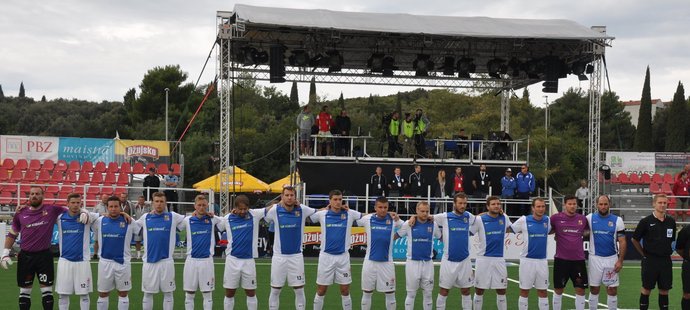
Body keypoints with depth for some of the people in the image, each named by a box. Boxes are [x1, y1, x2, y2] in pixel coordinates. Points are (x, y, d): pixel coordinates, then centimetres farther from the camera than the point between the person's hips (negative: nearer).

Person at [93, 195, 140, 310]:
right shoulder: (100, 221, 1)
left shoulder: (129, 222, -5)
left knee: (123, 294, 7)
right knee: (103, 294, 10)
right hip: (105, 261, 1)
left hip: (123, 262, -1)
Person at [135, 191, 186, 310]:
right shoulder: (145, 217, 6)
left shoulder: (173, 217, 2)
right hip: (149, 261, 1)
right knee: (148, 293, 10)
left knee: (168, 293, 7)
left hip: (166, 261, -1)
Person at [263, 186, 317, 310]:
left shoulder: (302, 210, -5)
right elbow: (262, 218, 7)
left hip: (296, 256, 1)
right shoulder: (275, 210, -8)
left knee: (299, 290, 5)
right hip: (279, 256, -1)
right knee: (275, 291, 7)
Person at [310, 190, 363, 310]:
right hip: (326, 256, -1)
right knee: (321, 291, 6)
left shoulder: (350, 214, -1)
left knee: (345, 291, 7)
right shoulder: (322, 214, -2)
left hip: (343, 256, 1)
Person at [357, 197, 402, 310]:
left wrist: (397, 219, -7)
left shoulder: (393, 219, -2)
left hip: (387, 262, 0)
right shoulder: (367, 219, -2)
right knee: (366, 293, 9)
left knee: (390, 294, 5)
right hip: (370, 261, 0)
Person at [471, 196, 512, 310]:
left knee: (501, 291, 7)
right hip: (483, 259, -3)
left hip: (499, 259, 3)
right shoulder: (480, 219, -7)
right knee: (479, 290, 6)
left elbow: (512, 228, 25)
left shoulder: (504, 218, 5)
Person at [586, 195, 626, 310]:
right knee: (594, 289, 8)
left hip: (611, 258, 0)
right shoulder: (590, 218, 0)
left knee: (612, 290, 4)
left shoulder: (617, 220, -1)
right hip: (595, 258, 0)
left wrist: (620, 260, -7)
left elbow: (622, 242, -1)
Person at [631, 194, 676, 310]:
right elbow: (635, 239, 1)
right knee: (647, 288, 2)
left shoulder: (671, 221, 5)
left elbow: (672, 240, 18)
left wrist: (667, 252, 11)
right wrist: (644, 254, 2)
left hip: (666, 260, 4)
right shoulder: (646, 221, -6)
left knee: (664, 289, 8)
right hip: (650, 260, -3)